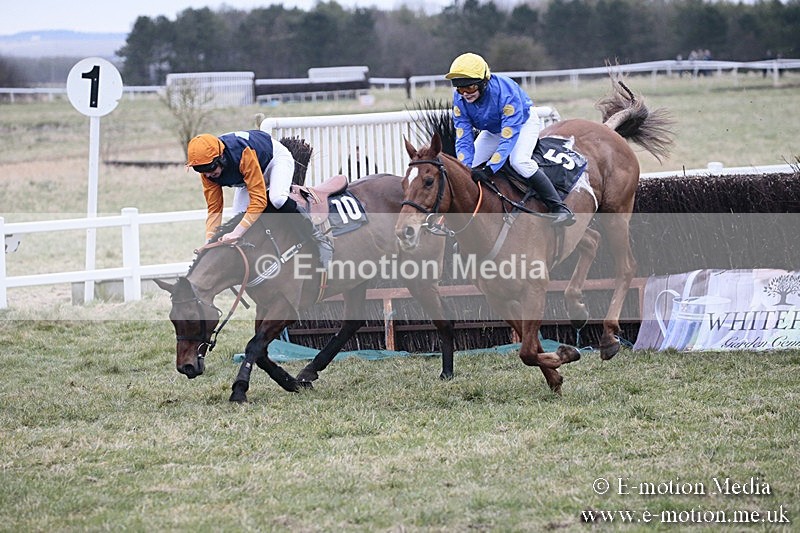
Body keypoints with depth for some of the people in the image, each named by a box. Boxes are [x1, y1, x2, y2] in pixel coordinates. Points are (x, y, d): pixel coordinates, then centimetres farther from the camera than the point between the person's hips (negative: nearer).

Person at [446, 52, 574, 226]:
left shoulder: (506, 92, -41)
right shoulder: (459, 99, -25)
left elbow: (508, 138, -43)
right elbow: (463, 139, -23)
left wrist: (488, 169, -51)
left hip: (523, 122, -6)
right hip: (492, 130, 6)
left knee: (519, 161, -30)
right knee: (468, 167, -6)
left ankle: (559, 209, -27)